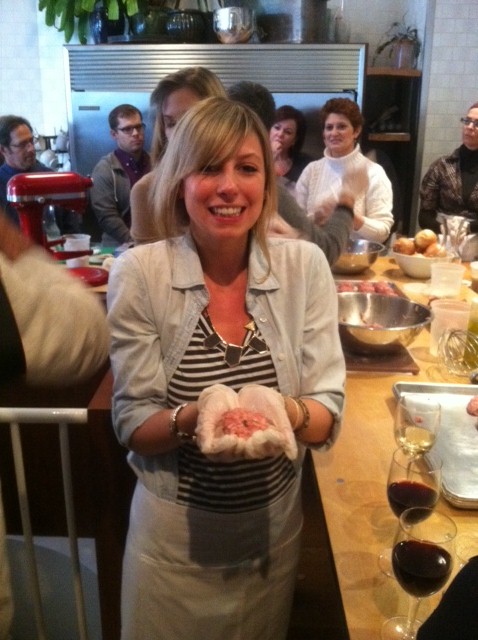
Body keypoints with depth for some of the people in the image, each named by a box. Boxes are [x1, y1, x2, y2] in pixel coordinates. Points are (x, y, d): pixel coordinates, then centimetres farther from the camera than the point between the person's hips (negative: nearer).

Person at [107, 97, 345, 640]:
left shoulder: (305, 265, -10)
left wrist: (287, 411, -30)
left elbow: (328, 413, -8)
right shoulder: (138, 273, -15)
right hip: (174, 533, -1)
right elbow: (133, 425, -11)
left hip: (276, 525, 2)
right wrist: (196, 416, -31)